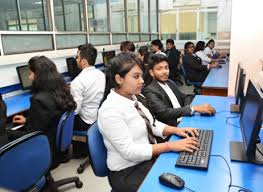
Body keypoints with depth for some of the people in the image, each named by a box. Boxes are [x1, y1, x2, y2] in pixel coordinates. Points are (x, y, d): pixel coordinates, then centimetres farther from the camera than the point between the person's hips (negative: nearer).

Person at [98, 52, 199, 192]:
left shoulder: (132, 99, 1)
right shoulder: (110, 110, -23)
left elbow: (150, 124, 9)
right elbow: (129, 151, -25)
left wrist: (176, 130, -7)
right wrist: (171, 146, -26)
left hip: (148, 159, 7)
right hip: (129, 172, -7)